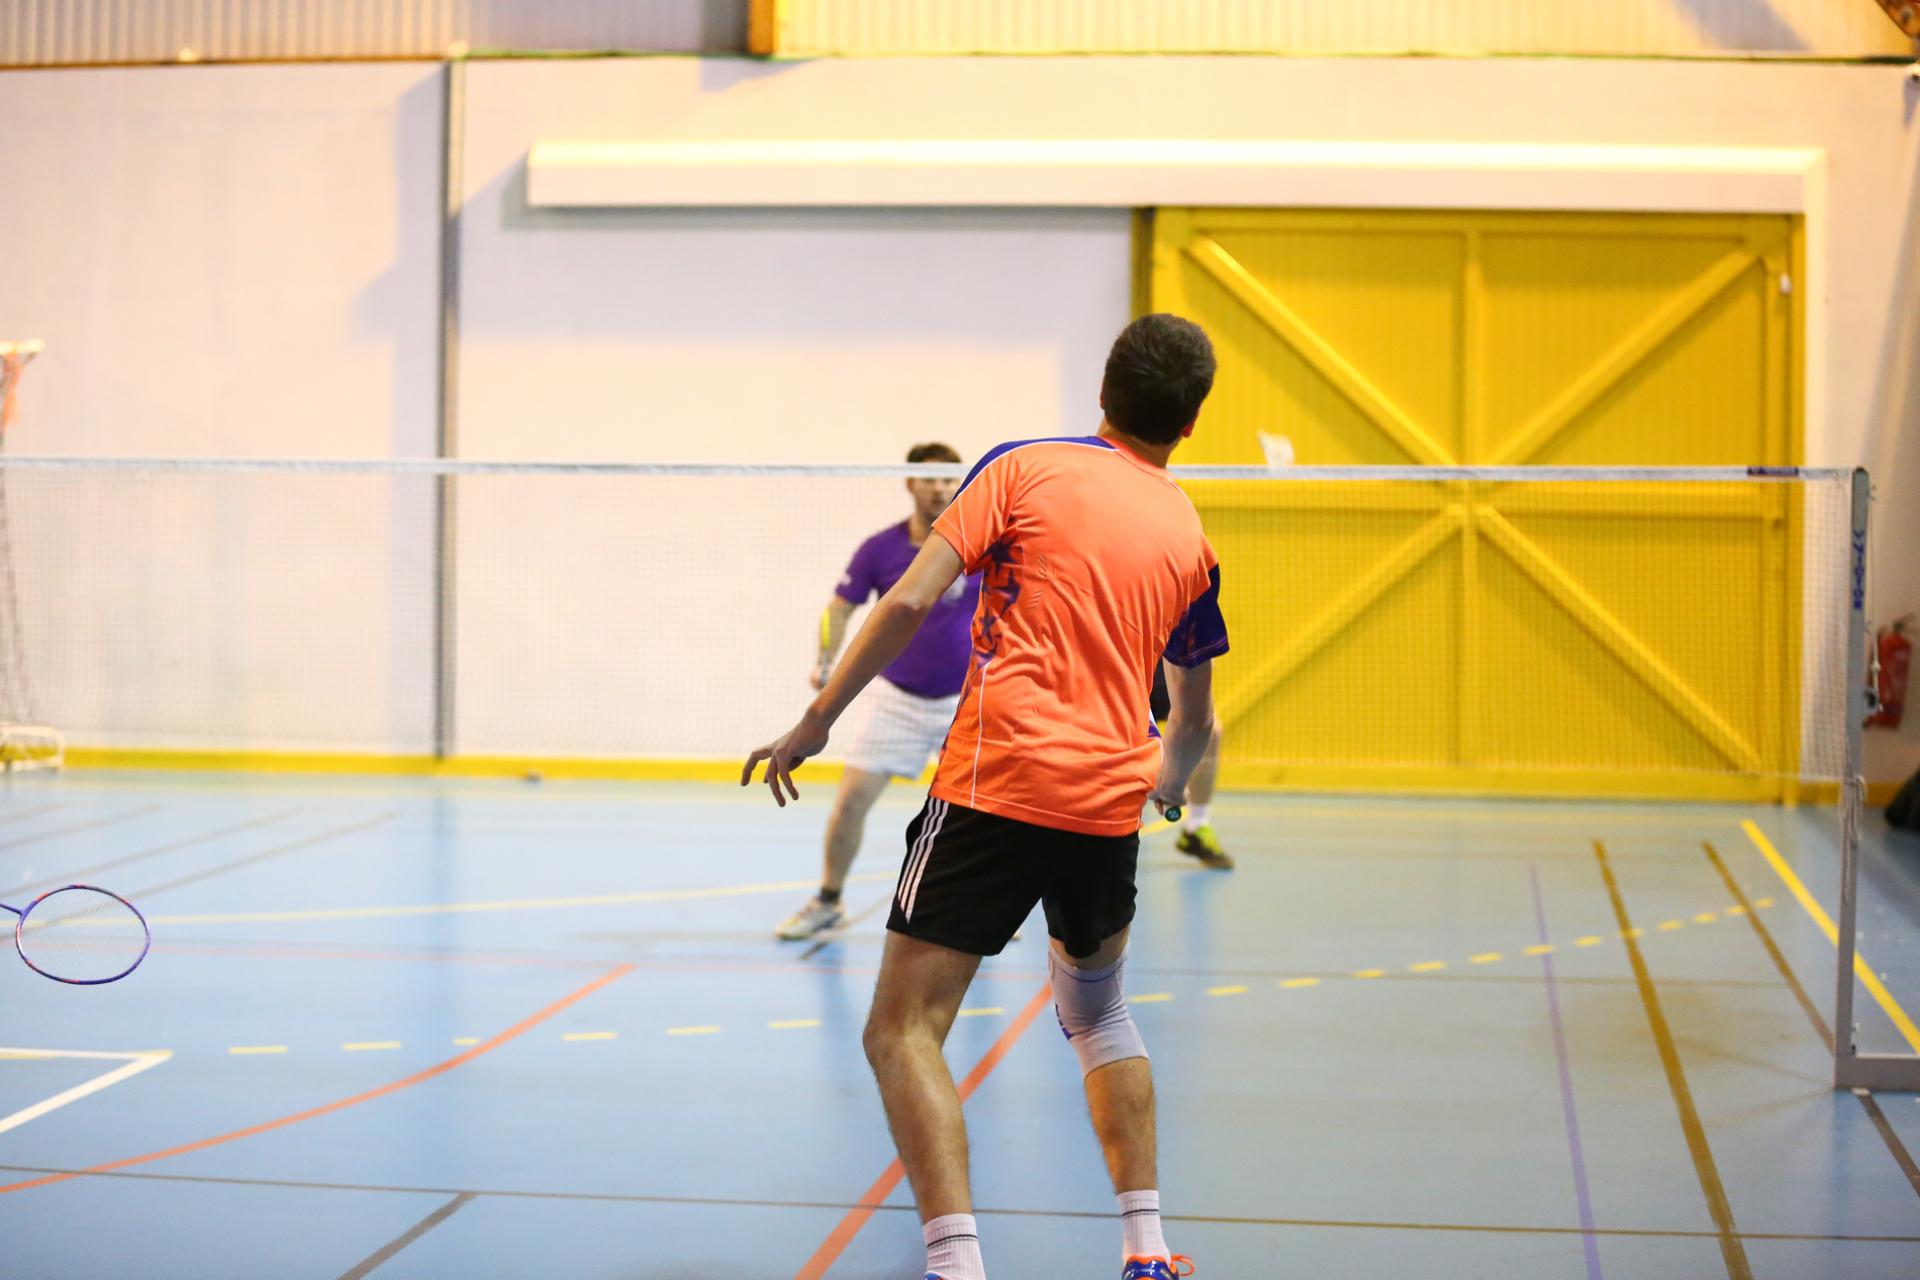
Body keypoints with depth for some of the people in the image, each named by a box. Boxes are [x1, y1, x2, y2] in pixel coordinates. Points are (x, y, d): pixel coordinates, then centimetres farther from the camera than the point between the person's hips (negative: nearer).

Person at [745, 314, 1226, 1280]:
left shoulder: (1023, 468, 3)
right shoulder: (1189, 538, 15)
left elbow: (910, 600, -8)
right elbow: (1193, 720, 27)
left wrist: (816, 720, -2)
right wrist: (1167, 783, 49)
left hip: (994, 784, -5)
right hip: (1111, 804, 5)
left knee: (904, 1029, -2)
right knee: (1097, 1011, 28)